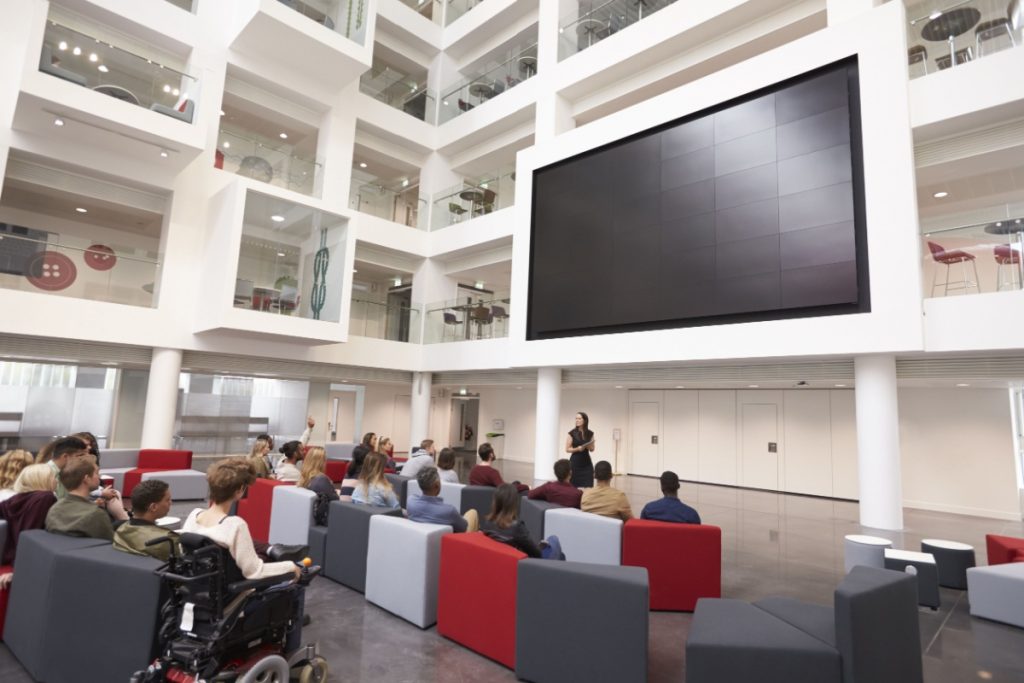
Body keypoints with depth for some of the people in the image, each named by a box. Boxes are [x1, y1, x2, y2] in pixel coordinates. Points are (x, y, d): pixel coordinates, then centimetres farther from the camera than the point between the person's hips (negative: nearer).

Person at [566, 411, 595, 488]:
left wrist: (588, 446, -11)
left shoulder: (590, 434, 5)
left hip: (587, 463, 3)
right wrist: (577, 448, -19)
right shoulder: (572, 433, -4)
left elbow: (592, 449, 12)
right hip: (575, 462, -3)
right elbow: (567, 449, -3)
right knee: (575, 486, -2)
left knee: (588, 486, -4)